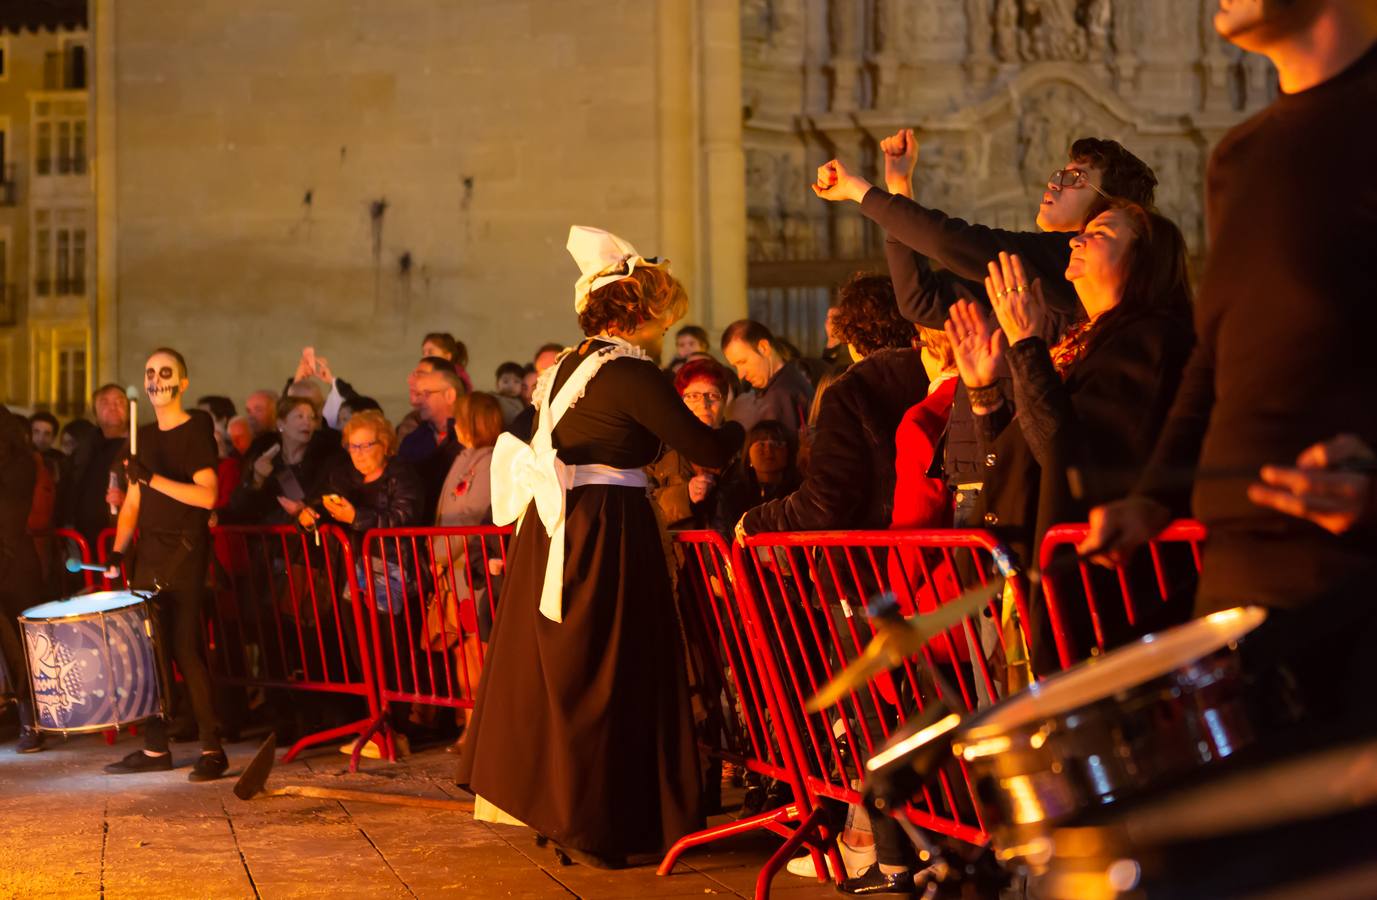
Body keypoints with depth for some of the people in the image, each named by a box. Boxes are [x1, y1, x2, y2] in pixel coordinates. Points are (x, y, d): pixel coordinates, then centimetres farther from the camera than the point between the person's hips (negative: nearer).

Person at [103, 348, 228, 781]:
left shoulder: (196, 432, -5)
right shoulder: (145, 436, 16)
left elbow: (207, 495, -16)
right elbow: (133, 501, 19)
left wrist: (152, 478, -22)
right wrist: (118, 550, 8)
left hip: (184, 552, -7)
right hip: (149, 553, 7)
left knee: (184, 648, -11)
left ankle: (212, 748, -9)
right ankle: (155, 747, 10)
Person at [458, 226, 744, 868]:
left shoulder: (568, 366, 13)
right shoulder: (631, 374, -13)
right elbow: (707, 449, -11)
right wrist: (745, 426, 8)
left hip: (553, 527, 9)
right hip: (608, 533, -9)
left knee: (557, 670, 15)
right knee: (605, 676, -1)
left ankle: (556, 811, 26)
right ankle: (594, 827, 5)